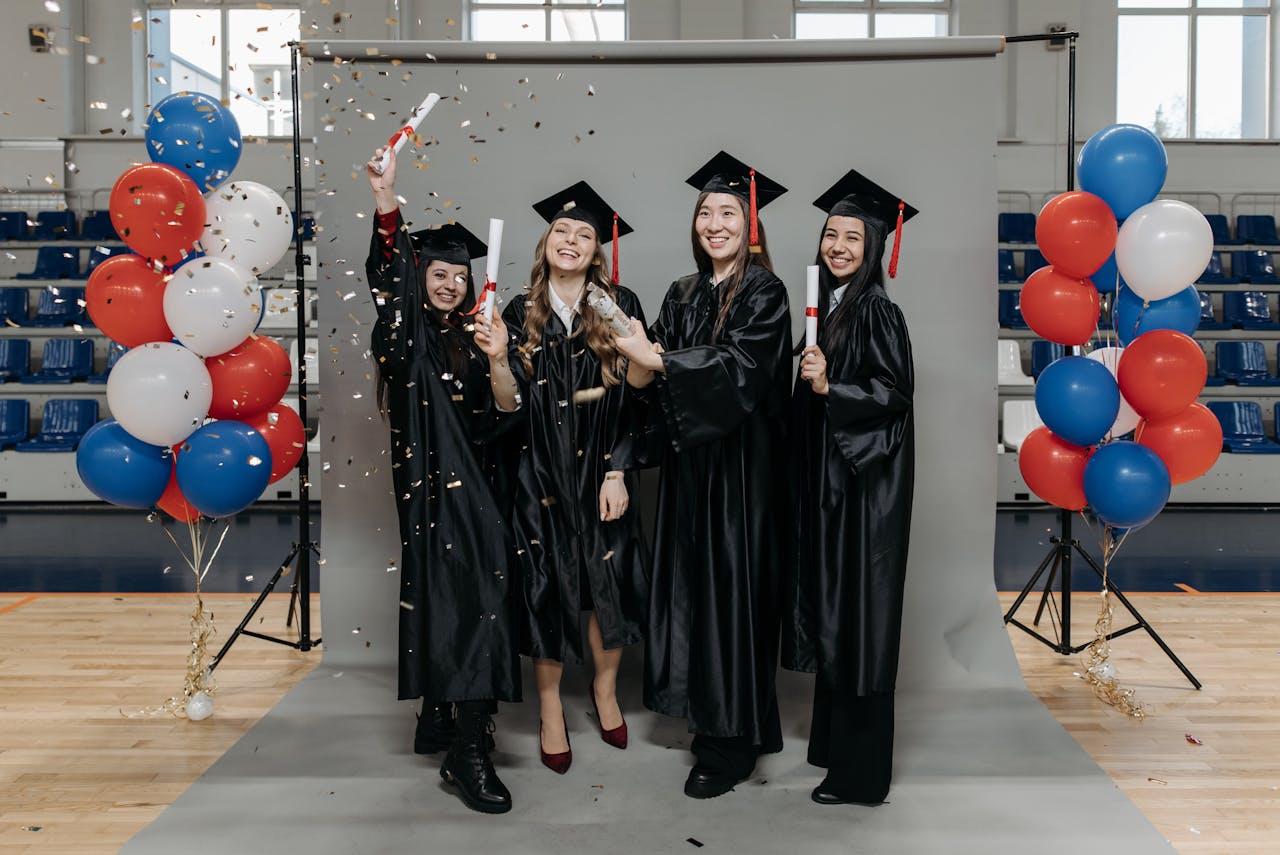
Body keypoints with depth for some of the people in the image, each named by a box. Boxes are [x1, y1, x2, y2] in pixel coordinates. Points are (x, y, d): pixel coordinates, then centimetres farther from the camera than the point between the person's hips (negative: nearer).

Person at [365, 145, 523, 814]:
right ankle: (466, 752, -12)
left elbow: (506, 409, 7)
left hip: (474, 486, 6)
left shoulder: (472, 337, 16)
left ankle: (438, 719, 23)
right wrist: (385, 198, -32)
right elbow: (387, 273, -19)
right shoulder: (407, 330, 1)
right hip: (432, 484, -6)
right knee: (468, 596, -14)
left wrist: (497, 358, -12)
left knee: (445, 595, 11)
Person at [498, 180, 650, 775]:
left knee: (608, 582, 3)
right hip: (539, 475, 1)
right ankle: (550, 708, 22)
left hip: (601, 472, 0)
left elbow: (637, 398, -3)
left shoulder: (620, 307, 0)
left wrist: (617, 473, -10)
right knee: (548, 587, 4)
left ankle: (605, 690, 29)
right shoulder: (520, 315, 5)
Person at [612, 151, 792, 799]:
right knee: (692, 585, 9)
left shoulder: (764, 293, -6)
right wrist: (640, 361, -15)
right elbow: (648, 374, 8)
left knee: (731, 588, -2)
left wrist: (656, 358, -22)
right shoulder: (683, 295, 12)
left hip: (741, 461, -6)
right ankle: (708, 717, 24)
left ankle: (732, 743, 10)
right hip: (688, 457, 6)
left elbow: (738, 366, -20)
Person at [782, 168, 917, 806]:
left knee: (858, 620, -3)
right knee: (830, 612, 15)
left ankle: (860, 772, 9)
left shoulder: (876, 311, -11)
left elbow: (895, 393, -17)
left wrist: (827, 387, -23)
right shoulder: (828, 307, 13)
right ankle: (833, 741, 29)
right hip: (827, 478, 9)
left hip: (867, 481, -9)